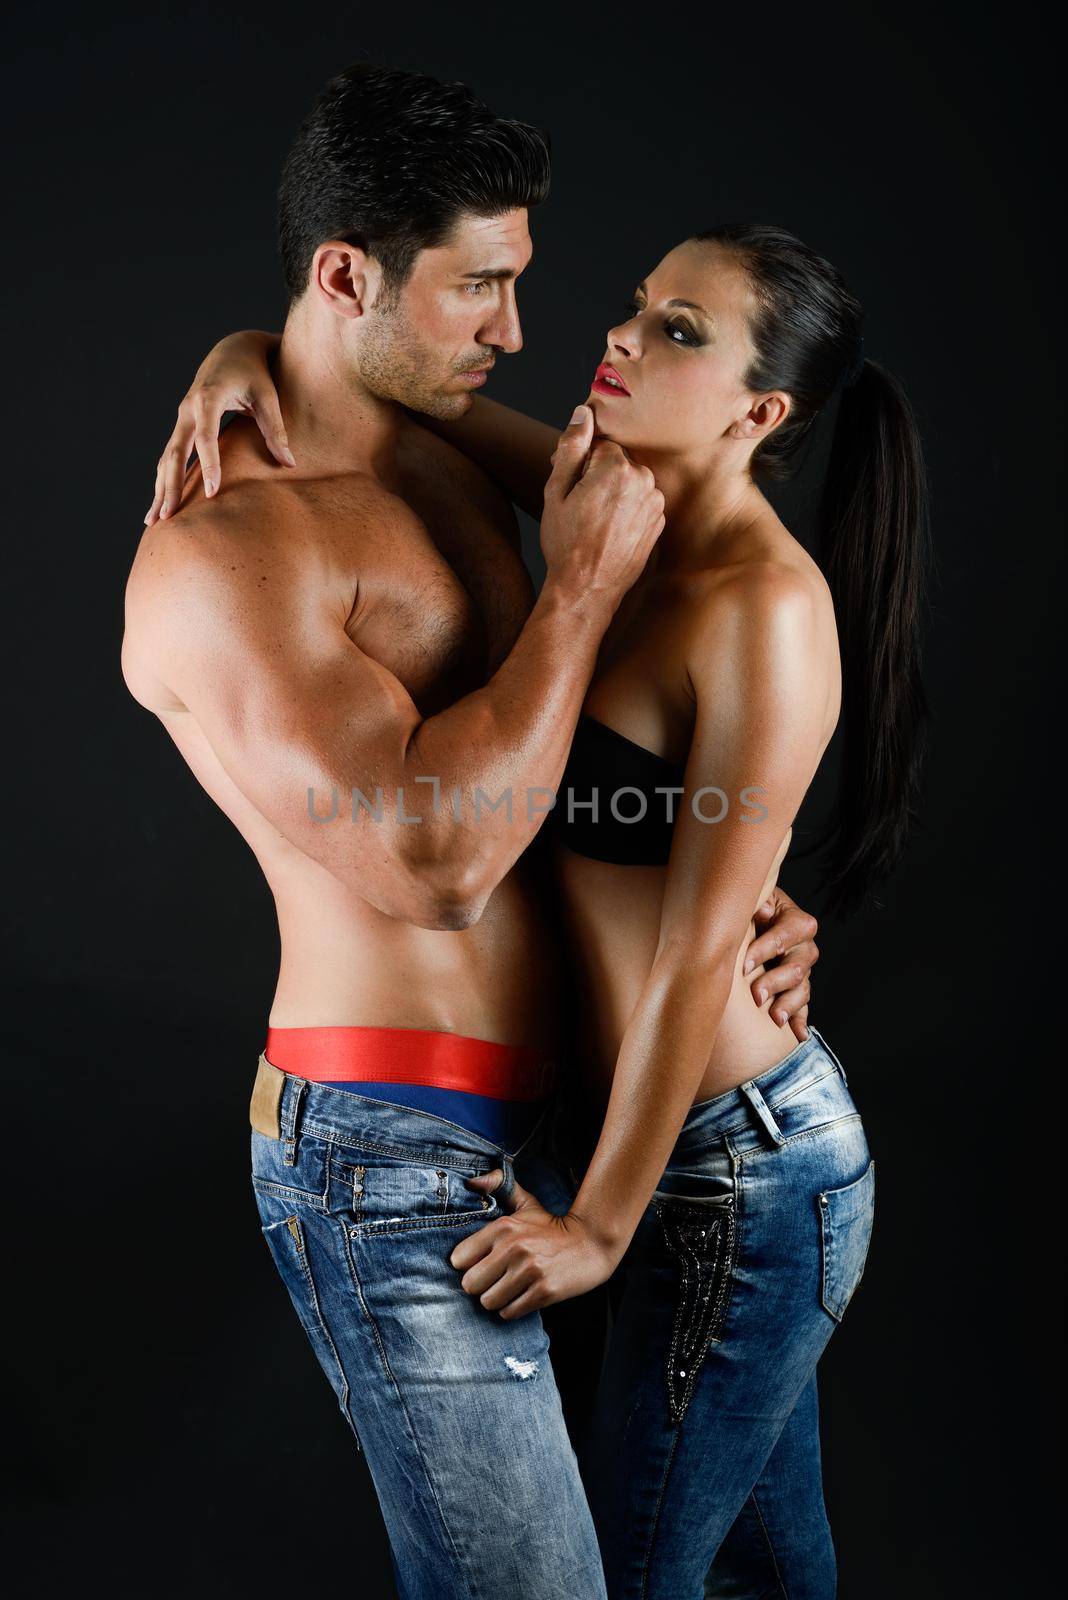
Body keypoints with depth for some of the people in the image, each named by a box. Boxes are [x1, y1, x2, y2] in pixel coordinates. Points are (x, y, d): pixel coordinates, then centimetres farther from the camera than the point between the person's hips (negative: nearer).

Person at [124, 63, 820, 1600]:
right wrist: (586, 580, -16)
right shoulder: (221, 552, -16)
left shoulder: (450, 467, 12)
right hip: (391, 1156, -8)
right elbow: (433, 860, -27)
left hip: (523, 1119, 8)